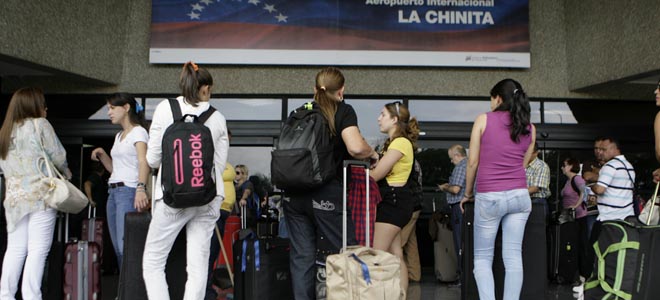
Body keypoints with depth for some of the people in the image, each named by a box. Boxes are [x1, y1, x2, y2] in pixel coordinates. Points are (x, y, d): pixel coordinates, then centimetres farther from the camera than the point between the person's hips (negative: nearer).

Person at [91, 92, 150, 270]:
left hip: (129, 191, -9)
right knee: (117, 248, 7)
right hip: (113, 192, 9)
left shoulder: (138, 132, -4)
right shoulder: (119, 136, 23)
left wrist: (141, 188, -33)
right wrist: (102, 155, 10)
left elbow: (143, 162, -19)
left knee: (125, 247, -15)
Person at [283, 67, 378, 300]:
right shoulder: (343, 111, -2)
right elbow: (356, 148, -17)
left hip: (294, 194, 5)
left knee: (301, 257, 9)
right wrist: (373, 154, 2)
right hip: (327, 195, -5)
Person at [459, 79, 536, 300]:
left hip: (489, 198, -3)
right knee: (513, 257, 4)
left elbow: (473, 162, 0)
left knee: (482, 257, 6)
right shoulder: (529, 128, 10)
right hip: (519, 196, 3)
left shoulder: (483, 120, -1)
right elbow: (523, 164, 14)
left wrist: (468, 194, 11)